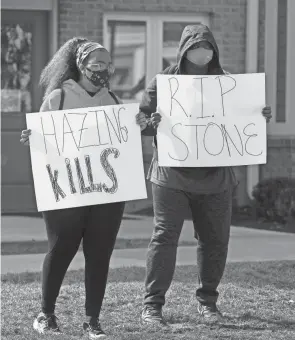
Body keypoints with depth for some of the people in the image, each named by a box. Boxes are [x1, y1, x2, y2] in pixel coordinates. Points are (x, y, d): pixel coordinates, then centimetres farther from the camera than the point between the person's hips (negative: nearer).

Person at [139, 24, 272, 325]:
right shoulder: (163, 82, -1)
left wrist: (260, 118, -7)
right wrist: (151, 123, -23)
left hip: (215, 177, 3)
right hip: (172, 176, -3)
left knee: (215, 241, 8)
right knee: (164, 237, -7)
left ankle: (207, 301, 23)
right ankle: (152, 305, -1)